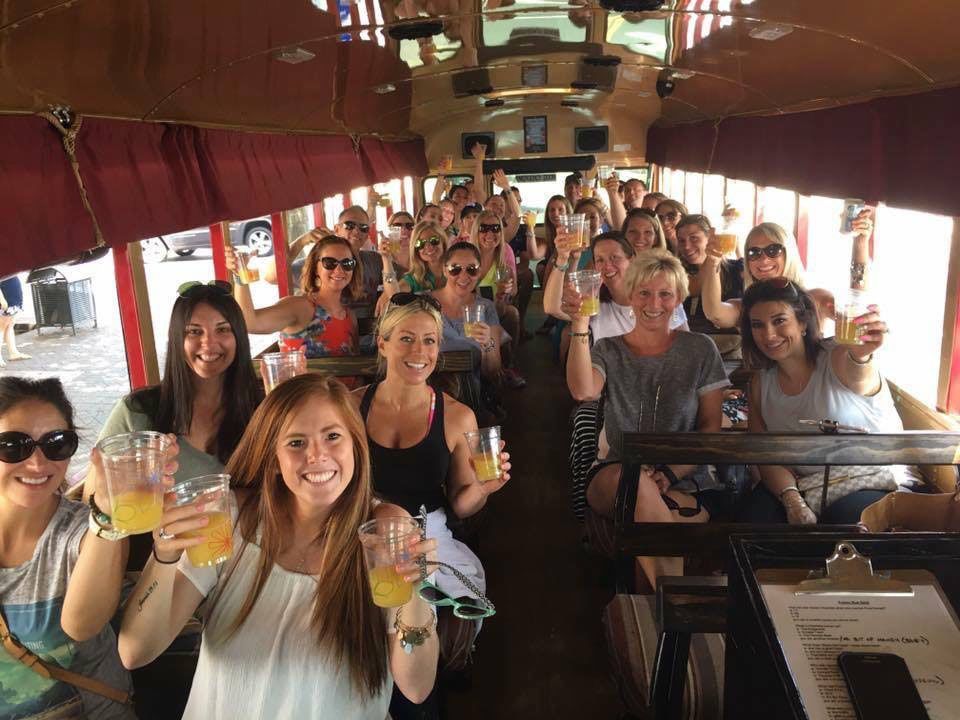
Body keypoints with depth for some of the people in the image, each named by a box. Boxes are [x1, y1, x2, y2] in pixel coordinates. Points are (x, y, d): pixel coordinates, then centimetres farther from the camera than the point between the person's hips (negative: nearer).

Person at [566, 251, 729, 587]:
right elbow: (583, 391, -15)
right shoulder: (608, 351, 10)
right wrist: (580, 325, -24)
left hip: (685, 481, 0)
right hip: (613, 479, 1)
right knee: (635, 481, -37)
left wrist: (673, 472, -11)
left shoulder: (700, 350, 9)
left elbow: (711, 428, 5)